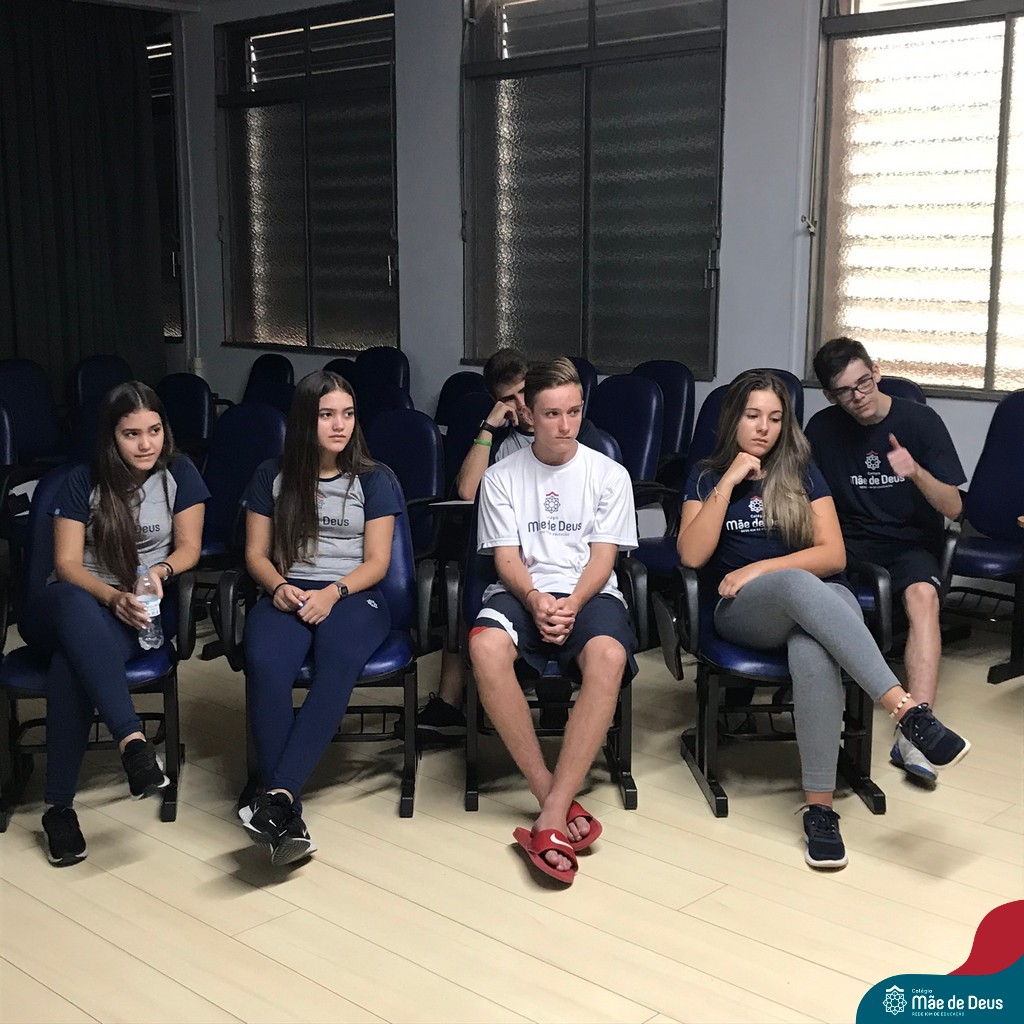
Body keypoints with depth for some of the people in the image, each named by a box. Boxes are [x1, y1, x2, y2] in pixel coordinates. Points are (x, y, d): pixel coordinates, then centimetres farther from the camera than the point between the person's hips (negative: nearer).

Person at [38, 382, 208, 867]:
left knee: (70, 663, -36)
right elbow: (67, 564, -3)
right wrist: (112, 596, -23)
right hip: (78, 601, 1)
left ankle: (60, 805, -37)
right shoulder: (82, 482, 4)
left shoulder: (179, 474, 6)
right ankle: (132, 741, -54)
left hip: (143, 611, 0)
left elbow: (189, 548, 4)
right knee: (74, 604, -41)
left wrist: (160, 569, -20)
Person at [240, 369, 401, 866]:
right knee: (265, 663, -35)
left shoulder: (373, 480, 9)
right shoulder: (273, 476, 13)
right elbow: (256, 554, 13)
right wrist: (279, 587, -9)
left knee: (338, 663, -38)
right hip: (287, 595, 1)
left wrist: (332, 593, -15)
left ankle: (279, 796, -46)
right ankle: (288, 818, -39)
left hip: (353, 597, -1)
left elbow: (376, 562, 4)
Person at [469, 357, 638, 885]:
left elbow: (603, 557, 1)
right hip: (521, 591, 1)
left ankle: (551, 817, -37)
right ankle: (551, 795, -27)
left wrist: (572, 603, -19)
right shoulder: (502, 477, 8)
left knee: (608, 655, -37)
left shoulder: (609, 474, 8)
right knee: (486, 646, -36)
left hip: (589, 592, 0)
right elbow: (506, 558, 2)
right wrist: (535, 599, -19)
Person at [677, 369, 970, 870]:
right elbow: (691, 555, -5)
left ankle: (819, 805, -41)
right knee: (799, 585, -40)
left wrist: (760, 568, -8)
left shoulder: (802, 473, 14)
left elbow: (833, 554, 2)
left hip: (812, 600, 1)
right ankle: (908, 710, -50)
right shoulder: (707, 476, 12)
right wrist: (730, 482, -8)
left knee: (812, 650, -39)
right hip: (739, 610, -1)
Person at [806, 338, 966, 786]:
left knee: (922, 594, -35)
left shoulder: (920, 421, -2)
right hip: (849, 541, 2)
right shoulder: (823, 427, 4)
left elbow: (953, 508, -4)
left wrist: (917, 473, -25)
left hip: (911, 542, -1)